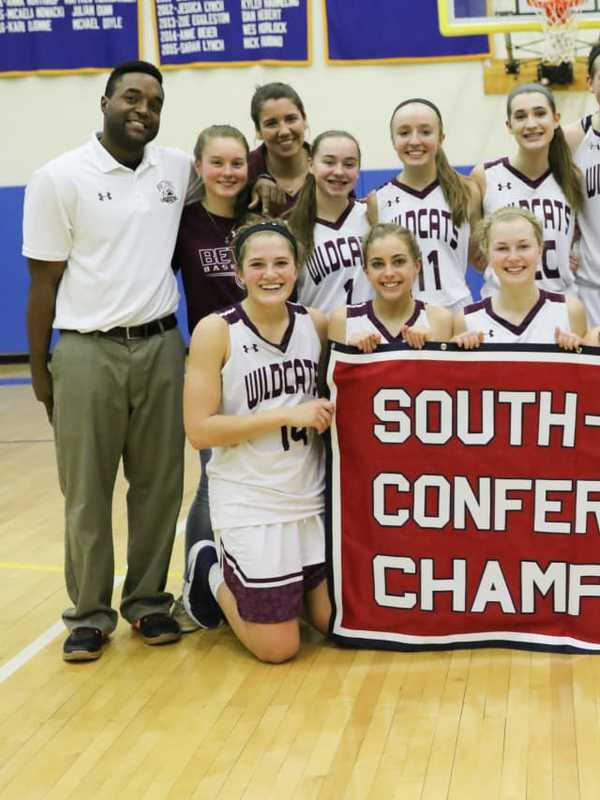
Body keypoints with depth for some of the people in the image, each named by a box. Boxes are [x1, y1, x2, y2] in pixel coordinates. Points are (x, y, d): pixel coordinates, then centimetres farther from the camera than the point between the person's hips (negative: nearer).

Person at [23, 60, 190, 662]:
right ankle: (89, 614, 19)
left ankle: (148, 602, 24)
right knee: (87, 493, 5)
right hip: (87, 352, -3)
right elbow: (44, 281, -2)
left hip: (160, 347, 3)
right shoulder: (59, 178, -5)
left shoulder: (178, 169, 5)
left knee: (158, 485, 9)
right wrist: (39, 368, -2)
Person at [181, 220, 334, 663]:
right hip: (249, 505, -4)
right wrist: (287, 414, -20)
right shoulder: (215, 331, -12)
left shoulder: (316, 323, 0)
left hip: (313, 497, 5)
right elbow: (199, 430, -15)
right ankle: (212, 574, 27)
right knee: (278, 648, 2)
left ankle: (278, 585, 34)